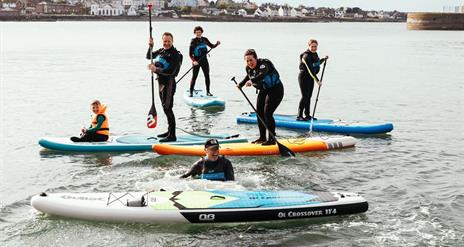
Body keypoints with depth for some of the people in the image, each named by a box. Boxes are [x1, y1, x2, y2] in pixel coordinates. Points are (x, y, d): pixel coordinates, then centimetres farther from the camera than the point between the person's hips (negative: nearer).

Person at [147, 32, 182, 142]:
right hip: (161, 82, 9)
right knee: (166, 109, 16)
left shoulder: (175, 54, -14)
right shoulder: (161, 51, 11)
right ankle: (170, 131, 27)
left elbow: (171, 71, -23)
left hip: (169, 83, -9)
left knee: (167, 109, -11)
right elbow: (149, 57, 15)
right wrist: (151, 46, -2)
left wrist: (156, 69, -27)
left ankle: (172, 136, -10)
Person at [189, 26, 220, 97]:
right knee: (194, 76, -4)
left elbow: (211, 46, 20)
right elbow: (190, 54, -11)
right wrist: (193, 61, -25)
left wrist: (217, 44, 0)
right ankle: (191, 92, 3)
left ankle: (208, 91, 18)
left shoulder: (205, 39, 6)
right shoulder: (193, 41, -9)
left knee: (207, 75, 7)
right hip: (196, 61, -5)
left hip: (204, 60, 5)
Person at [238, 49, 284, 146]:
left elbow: (262, 75, -49)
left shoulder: (263, 64, -27)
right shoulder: (248, 68, -3)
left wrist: (252, 81, -64)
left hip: (275, 89, -9)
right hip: (264, 90, 9)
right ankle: (262, 137, 19)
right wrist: (240, 84, 19)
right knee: (259, 113, 7)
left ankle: (272, 139, -12)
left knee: (267, 113, -17)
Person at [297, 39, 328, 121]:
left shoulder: (315, 54, 9)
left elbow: (317, 64, 26)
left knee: (309, 96, 11)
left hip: (311, 77, 9)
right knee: (305, 96, -10)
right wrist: (317, 80, -24)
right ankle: (299, 116, -6)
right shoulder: (306, 56, -19)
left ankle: (307, 115, 17)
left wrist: (324, 59, 13)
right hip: (304, 77, -9)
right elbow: (310, 69, -24)